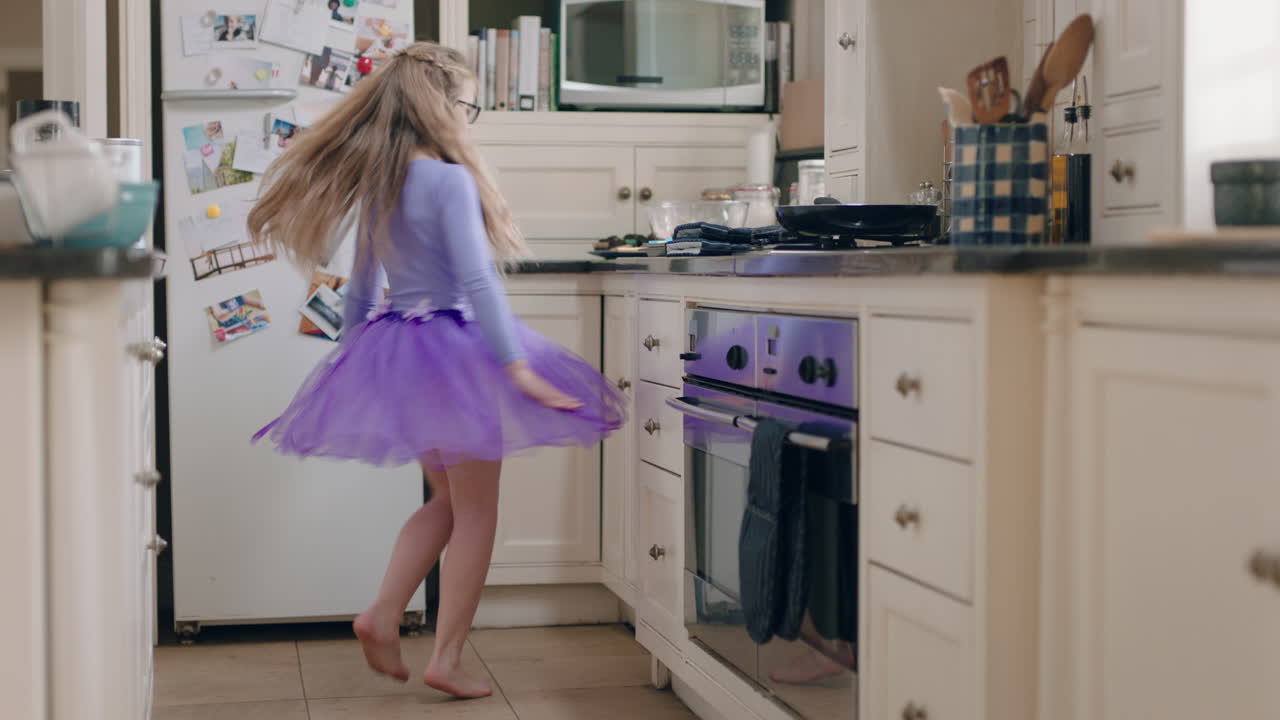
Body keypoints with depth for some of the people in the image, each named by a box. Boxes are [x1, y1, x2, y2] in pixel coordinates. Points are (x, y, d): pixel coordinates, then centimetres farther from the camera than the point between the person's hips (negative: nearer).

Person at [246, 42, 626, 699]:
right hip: (457, 348, -8)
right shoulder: (451, 181, -16)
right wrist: (519, 367, -23)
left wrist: (355, 360, 22)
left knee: (447, 499, 21)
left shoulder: (376, 185, 7)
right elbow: (476, 281, -22)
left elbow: (360, 288, 13)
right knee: (475, 510, 4)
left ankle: (382, 614, 9)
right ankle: (445, 660, 6)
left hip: (391, 347, 8)